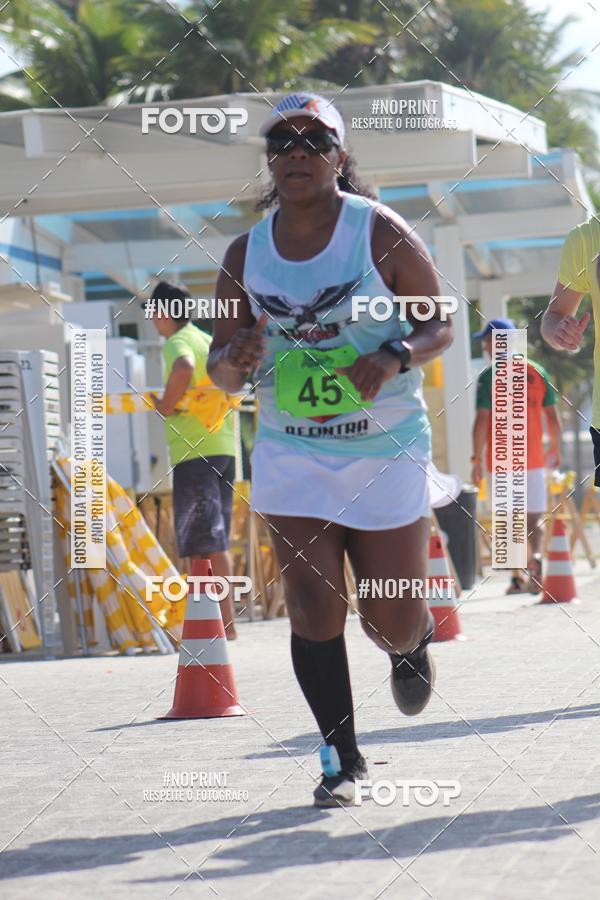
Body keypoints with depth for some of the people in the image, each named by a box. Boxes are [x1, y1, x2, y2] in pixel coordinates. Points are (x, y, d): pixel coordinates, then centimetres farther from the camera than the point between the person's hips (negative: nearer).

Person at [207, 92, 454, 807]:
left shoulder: (381, 232, -7)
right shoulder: (245, 254, 2)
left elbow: (439, 325, -1)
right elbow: (220, 370, 8)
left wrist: (395, 357, -22)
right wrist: (235, 360, -16)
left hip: (387, 447, -2)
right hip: (291, 449, 2)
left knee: (390, 621, 2)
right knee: (313, 606, -6)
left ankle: (415, 643, 41)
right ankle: (343, 759, 7)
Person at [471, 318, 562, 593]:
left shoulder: (489, 376, -7)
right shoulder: (537, 372, 5)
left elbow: (482, 420, -12)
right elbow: (552, 417, 7)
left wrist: (476, 460, -7)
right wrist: (556, 451, 19)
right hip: (533, 458, 2)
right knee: (534, 517, 4)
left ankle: (517, 578, 9)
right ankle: (536, 556, -23)